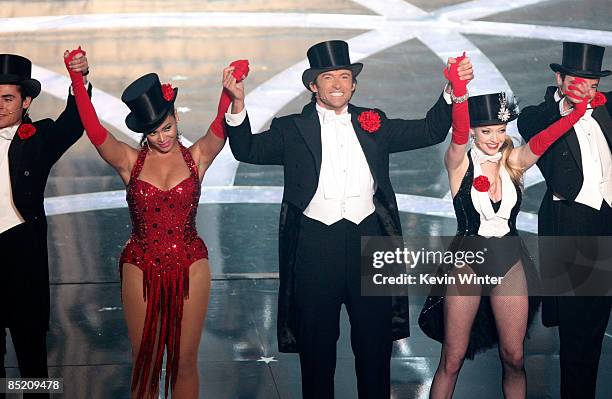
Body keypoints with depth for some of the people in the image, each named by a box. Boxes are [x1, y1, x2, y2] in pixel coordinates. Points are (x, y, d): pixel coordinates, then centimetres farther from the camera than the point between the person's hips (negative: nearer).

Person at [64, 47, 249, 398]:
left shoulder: (197, 157, 0)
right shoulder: (129, 161, -1)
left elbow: (222, 127, -17)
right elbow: (94, 131, -15)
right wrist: (78, 83, -30)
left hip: (190, 268, 0)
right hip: (141, 270, 0)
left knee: (185, 361, 9)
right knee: (144, 361, 10)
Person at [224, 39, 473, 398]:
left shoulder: (373, 123, 12)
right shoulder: (292, 129, 7)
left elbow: (430, 131, 12)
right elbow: (248, 149, -1)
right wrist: (238, 103, -15)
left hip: (368, 237, 2)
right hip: (315, 243, -2)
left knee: (376, 343, 11)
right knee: (316, 346, 8)